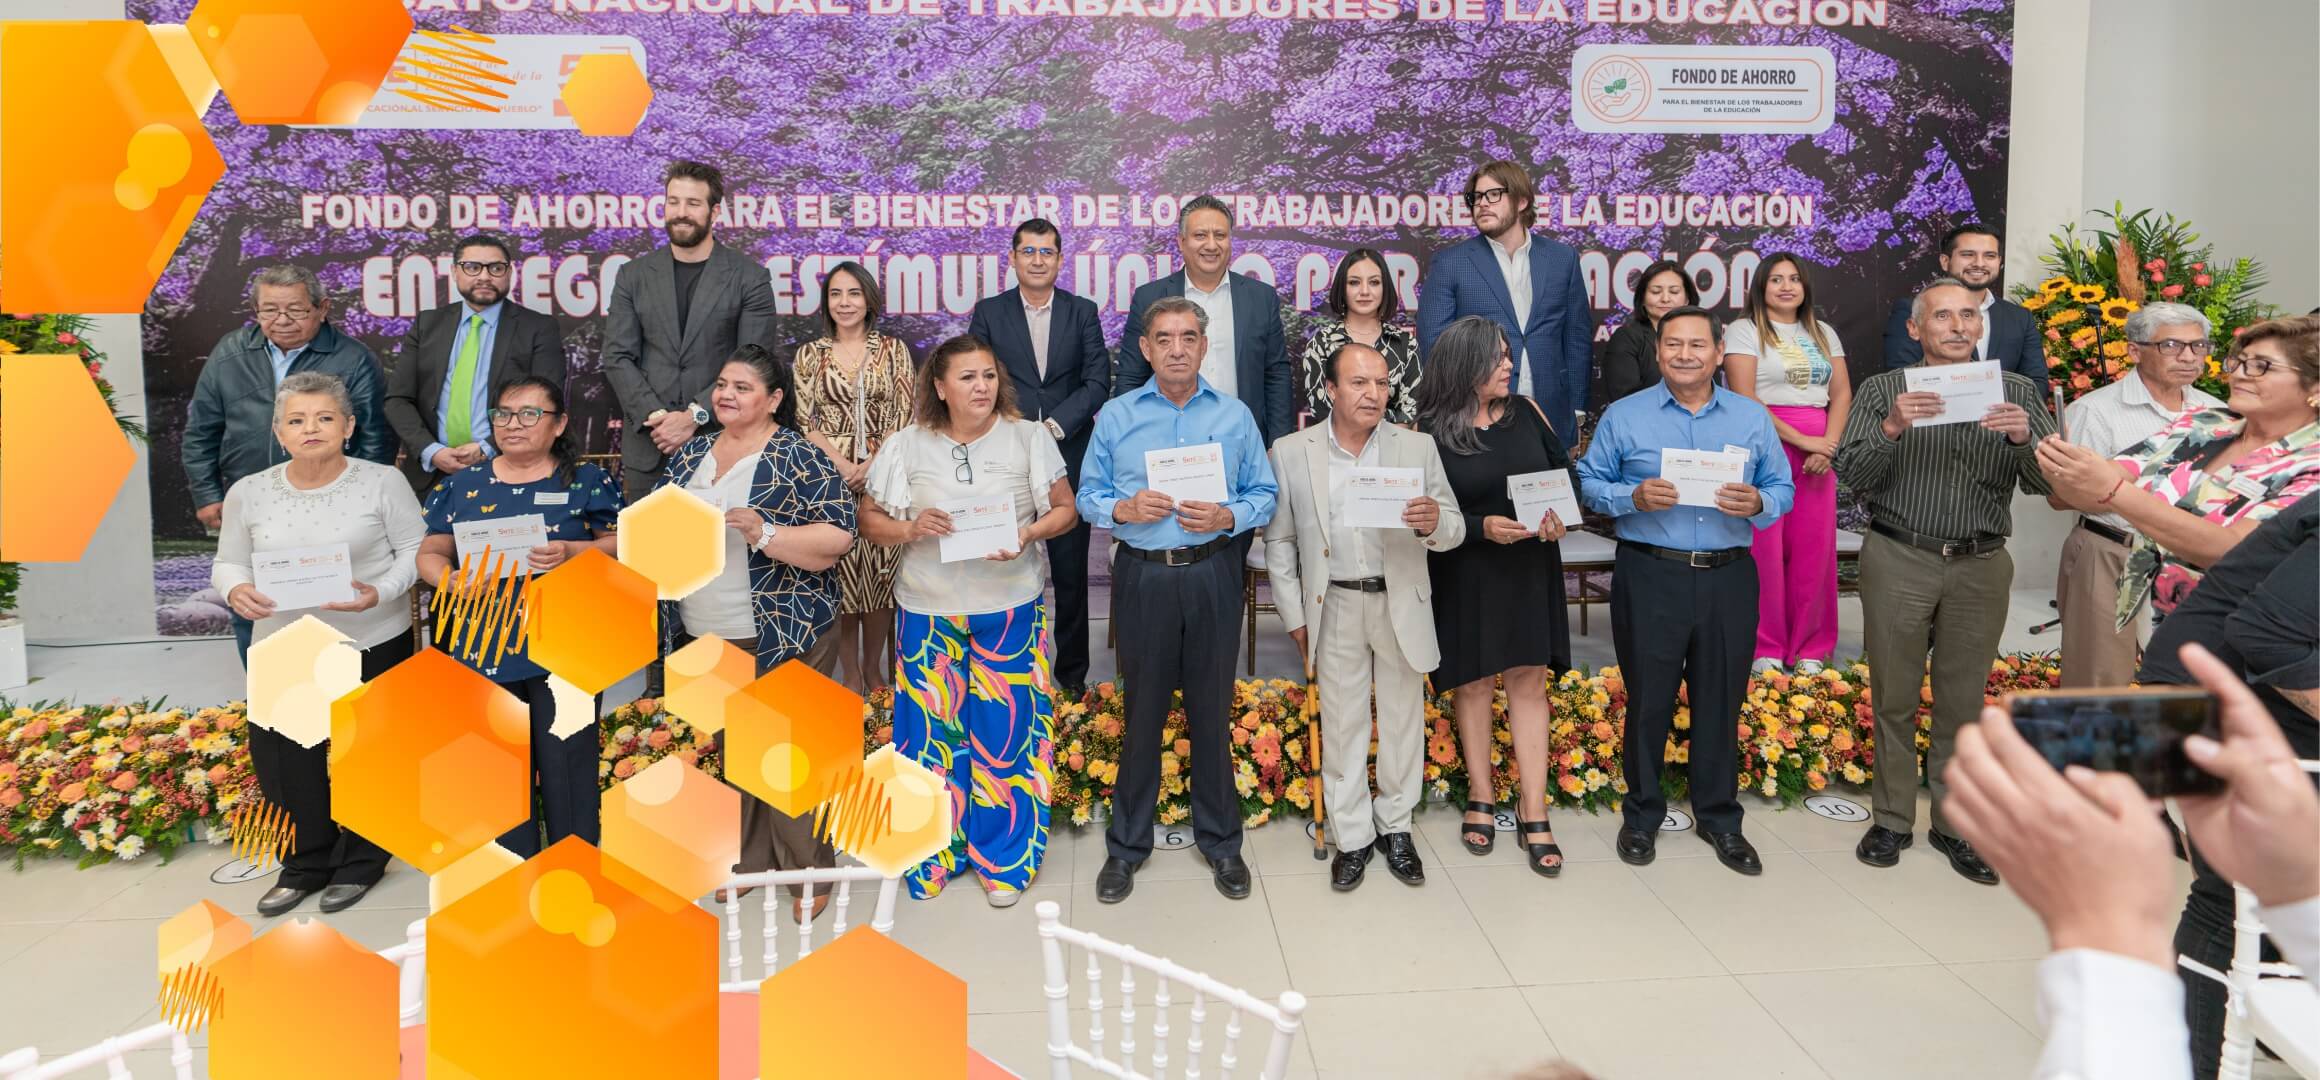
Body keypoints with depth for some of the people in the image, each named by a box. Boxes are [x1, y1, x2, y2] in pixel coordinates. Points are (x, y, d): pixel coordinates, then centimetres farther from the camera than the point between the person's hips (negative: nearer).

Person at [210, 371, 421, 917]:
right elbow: (228, 563, 9)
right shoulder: (249, 492, 4)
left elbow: (414, 552, -3)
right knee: (283, 761, 6)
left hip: (372, 644, -3)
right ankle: (306, 864, 27)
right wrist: (236, 590, -14)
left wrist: (380, 592, -21)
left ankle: (360, 862, 27)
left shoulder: (383, 482, -5)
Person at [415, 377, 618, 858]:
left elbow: (621, 543, -1)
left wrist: (573, 552, -19)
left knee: (566, 761, 1)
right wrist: (451, 579, -12)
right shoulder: (461, 485, 9)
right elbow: (430, 553, 9)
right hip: (484, 649, 3)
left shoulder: (586, 480, 1)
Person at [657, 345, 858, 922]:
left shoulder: (798, 458, -9)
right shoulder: (690, 453, 11)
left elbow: (838, 535, -15)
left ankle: (807, 873, 12)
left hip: (782, 634, -6)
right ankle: (748, 859, 30)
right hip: (705, 637, 6)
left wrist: (765, 533, -25)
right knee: (730, 750, 15)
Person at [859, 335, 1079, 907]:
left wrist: (1029, 533, -16)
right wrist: (911, 529, -15)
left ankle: (1004, 858, 20)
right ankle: (934, 854, 25)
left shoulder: (1030, 437, 0)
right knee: (932, 728, 6)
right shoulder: (907, 446, 2)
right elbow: (869, 520, 5)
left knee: (1006, 731, 3)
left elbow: (1066, 509, 3)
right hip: (929, 611, 1)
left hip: (1011, 608, -1)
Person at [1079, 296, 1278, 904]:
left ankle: (1220, 840, 24)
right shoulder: (1116, 417, 5)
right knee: (1142, 709, 6)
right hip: (1142, 576, 0)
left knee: (1212, 708, 8)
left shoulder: (1235, 417, 6)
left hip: (1212, 575, 1)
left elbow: (1264, 495, 5)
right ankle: (1128, 843, 21)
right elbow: (1088, 496, 5)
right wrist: (1122, 510, -15)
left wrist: (1228, 517, -14)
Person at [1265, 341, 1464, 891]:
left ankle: (1395, 826, 30)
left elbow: (1454, 531, 0)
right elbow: (1279, 541, 3)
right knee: (1342, 724, 9)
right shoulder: (1291, 453, -3)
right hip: (1335, 608, -1)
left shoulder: (1418, 448, -1)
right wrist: (1295, 617, 0)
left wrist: (1435, 522, -24)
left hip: (1402, 603, 1)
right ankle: (1352, 836, 23)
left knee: (1403, 717, 12)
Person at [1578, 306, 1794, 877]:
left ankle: (1719, 817, 25)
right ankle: (1642, 814, 22)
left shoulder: (1753, 418, 9)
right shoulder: (1623, 416, 3)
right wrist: (1633, 497, -17)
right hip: (1648, 577, -2)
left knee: (1721, 700, 9)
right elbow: (1588, 485, 1)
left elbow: (1784, 490, 8)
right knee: (1648, 698, 6)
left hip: (1729, 579, 2)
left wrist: (1758, 503, -14)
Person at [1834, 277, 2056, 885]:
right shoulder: (1883, 391, 2)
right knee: (1895, 697, 6)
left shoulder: (2016, 393, 6)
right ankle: (1892, 818, 18)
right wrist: (1891, 428, -25)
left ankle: (1953, 823, 20)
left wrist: (2023, 437, -22)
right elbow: (1851, 475, -7)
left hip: (1980, 566, 1)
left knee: (1963, 700, 8)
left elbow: (2045, 482, -1)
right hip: (1898, 562, -1)